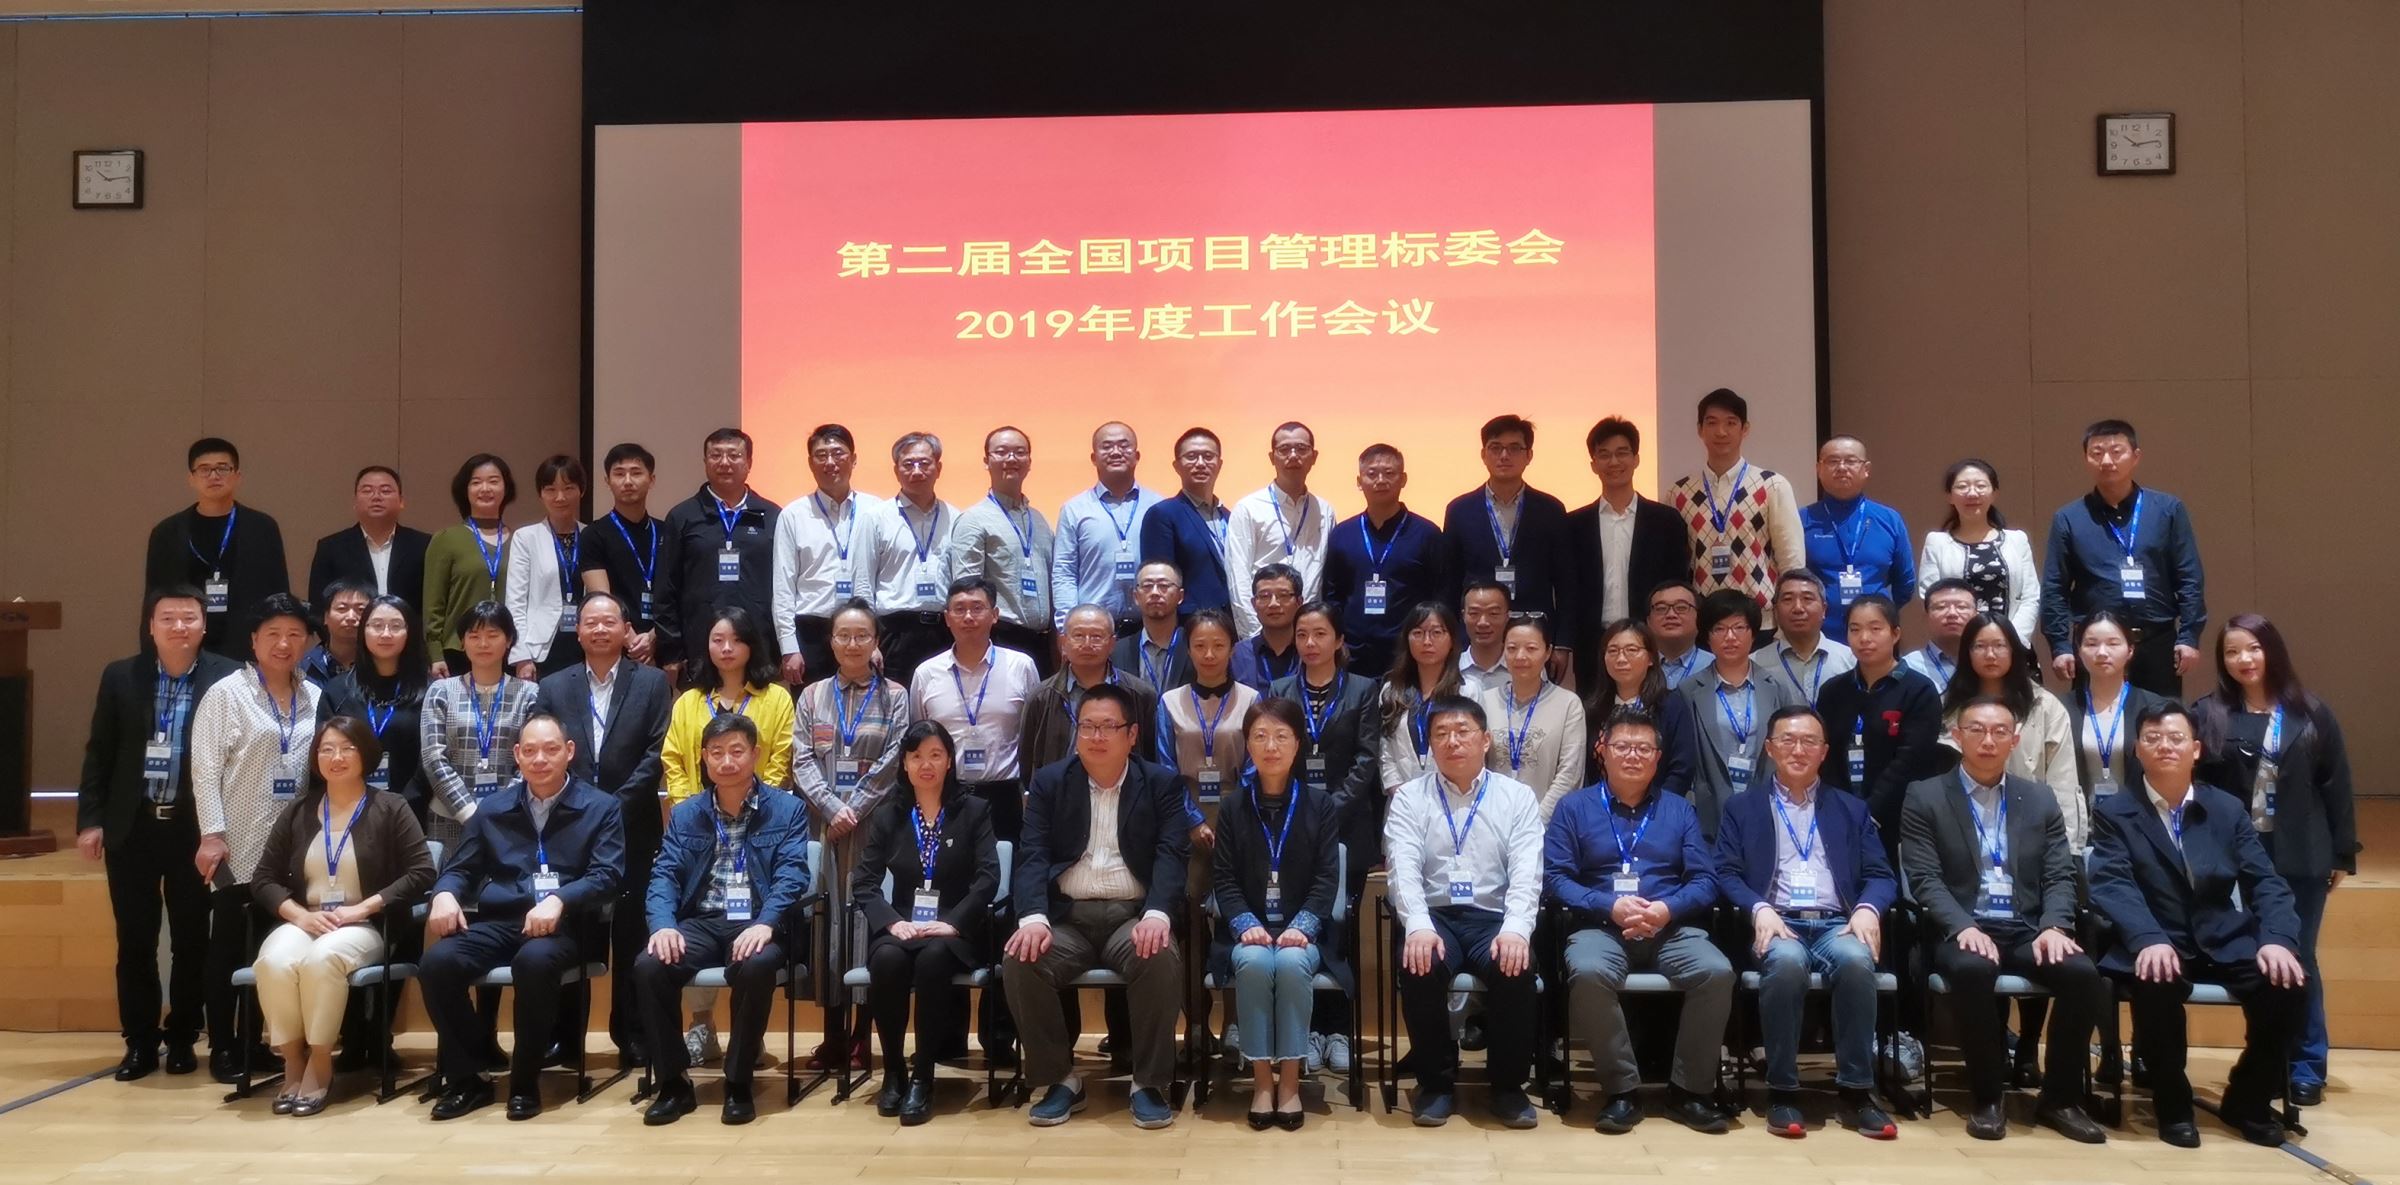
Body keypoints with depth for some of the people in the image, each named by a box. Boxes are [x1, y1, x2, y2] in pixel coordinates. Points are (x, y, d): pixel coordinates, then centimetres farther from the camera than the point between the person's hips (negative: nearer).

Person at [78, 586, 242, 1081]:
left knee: (191, 940, 7)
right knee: (134, 941, 8)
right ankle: (139, 1042, 20)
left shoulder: (228, 678, -5)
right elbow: (99, 753, 6)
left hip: (193, 829, -2)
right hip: (131, 827, 2)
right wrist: (89, 819, 0)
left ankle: (182, 1039, 21)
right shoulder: (120, 677, 3)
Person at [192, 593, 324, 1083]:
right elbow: (205, 770, -6)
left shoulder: (316, 698, 10)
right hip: (241, 848, -3)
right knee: (230, 949, 4)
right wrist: (212, 834, -14)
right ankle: (222, 1047, 14)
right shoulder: (226, 694, -1)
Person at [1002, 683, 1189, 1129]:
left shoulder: (1162, 783, 7)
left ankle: (1149, 1083, -14)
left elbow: (1172, 855, -5)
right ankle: (1061, 1078, -8)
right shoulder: (1049, 782, 10)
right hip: (1067, 916, 1)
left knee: (1161, 959, -33)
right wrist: (1034, 917, -20)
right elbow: (1033, 855, 0)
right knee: (1020, 962, -28)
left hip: (1133, 915, -1)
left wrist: (1156, 914, -25)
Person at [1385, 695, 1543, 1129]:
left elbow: (1527, 872, -2)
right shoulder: (1409, 798, 9)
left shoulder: (1517, 796, 10)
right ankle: (1436, 1082, -8)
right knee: (1419, 966, -32)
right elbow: (1404, 869, -5)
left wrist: (1516, 928, -21)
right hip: (1434, 917, 0)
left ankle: (1508, 1085, -7)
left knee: (1515, 968, -31)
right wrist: (1418, 926, -24)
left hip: (1495, 918, 0)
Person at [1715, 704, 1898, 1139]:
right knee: (1786, 961, -37)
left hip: (1837, 923, 2)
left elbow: (1881, 875, 12)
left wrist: (1868, 909, -10)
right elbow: (1726, 874, 4)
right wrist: (1760, 909, -15)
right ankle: (1782, 1092, -24)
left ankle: (1856, 1091, -22)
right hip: (1776, 923, -2)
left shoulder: (1852, 809, 21)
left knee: (1856, 960, -34)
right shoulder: (1742, 807, 15)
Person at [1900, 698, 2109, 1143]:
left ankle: (2059, 1098, -6)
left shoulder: (2041, 799, 14)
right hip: (1961, 931, -3)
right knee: (1971, 969, -36)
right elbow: (1925, 879, -5)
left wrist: (2054, 927, -12)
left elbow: (2060, 876, 8)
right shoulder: (1925, 798, 3)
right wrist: (1965, 927, -21)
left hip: (2027, 931, 3)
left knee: (2082, 973, -26)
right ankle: (1988, 1098, -17)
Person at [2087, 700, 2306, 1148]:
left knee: (2288, 985, -23)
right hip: (2156, 947, -3)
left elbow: (2265, 882, 3)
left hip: (2225, 943, 4)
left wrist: (2278, 940, -17)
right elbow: (2112, 884, -13)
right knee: (2157, 984, -35)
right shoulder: (2113, 812, 1)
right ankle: (2173, 1104, -9)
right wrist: (2149, 941, -32)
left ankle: (2247, 1100, 3)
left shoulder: (2228, 809, 12)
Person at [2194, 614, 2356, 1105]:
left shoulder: (2310, 713, 2)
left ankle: (2306, 1067, 16)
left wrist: (2342, 854, 2)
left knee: (2297, 959, 5)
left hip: (2301, 860, 0)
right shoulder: (2209, 713, -1)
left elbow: (2336, 786, 4)